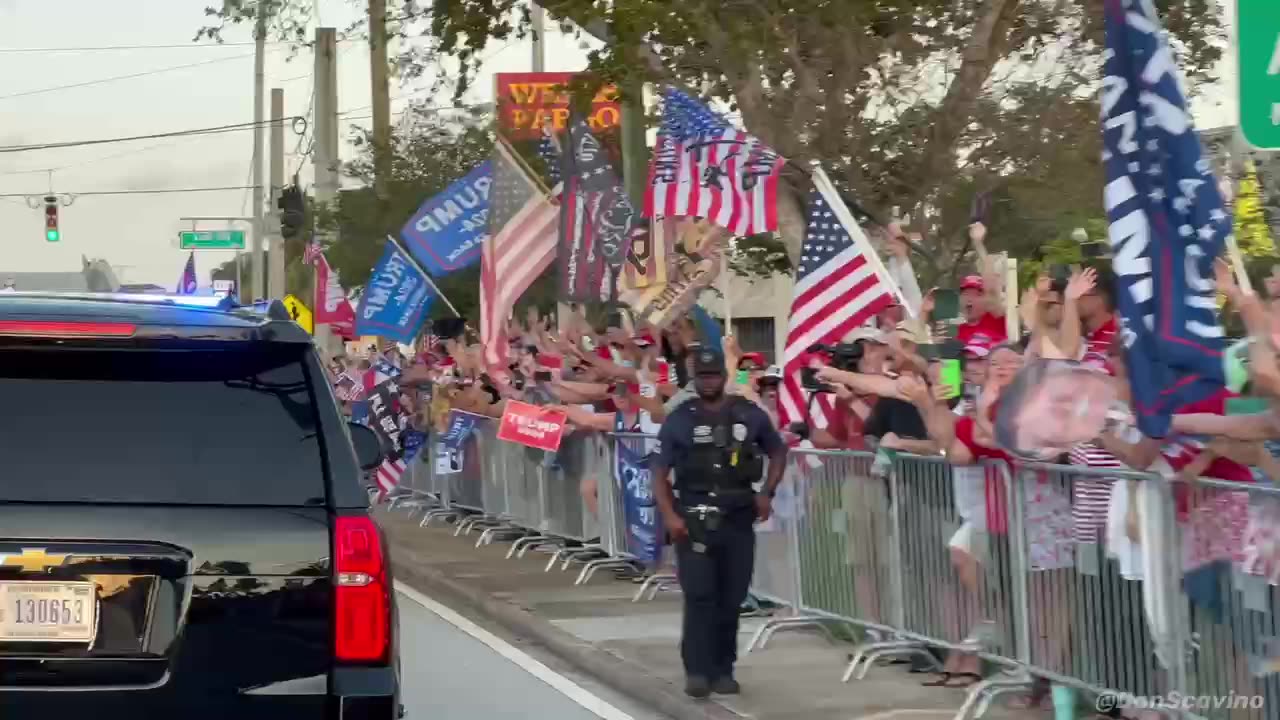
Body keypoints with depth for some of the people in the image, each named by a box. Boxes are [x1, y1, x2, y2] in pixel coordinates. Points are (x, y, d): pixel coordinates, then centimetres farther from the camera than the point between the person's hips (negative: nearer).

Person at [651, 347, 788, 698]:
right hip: (695, 519, -2)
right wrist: (669, 514, -14)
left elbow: (778, 452, 17)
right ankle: (697, 670, -6)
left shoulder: (749, 415, 4)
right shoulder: (679, 420, 0)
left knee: (731, 598, 6)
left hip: (738, 518, 2)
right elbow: (659, 472, 0)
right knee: (699, 595, -9)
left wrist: (767, 492, 4)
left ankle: (722, 670, 16)